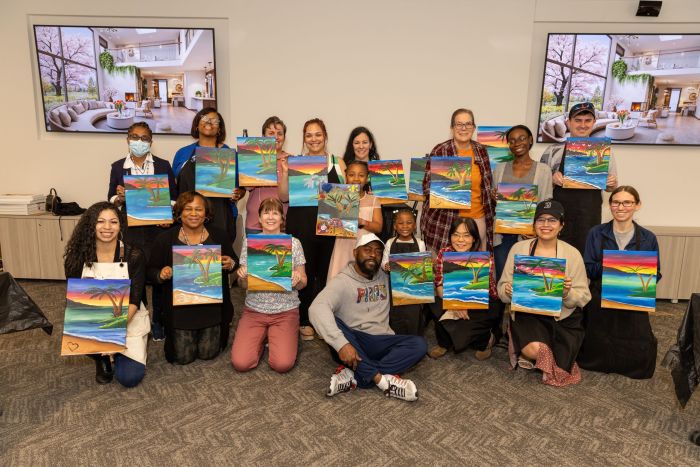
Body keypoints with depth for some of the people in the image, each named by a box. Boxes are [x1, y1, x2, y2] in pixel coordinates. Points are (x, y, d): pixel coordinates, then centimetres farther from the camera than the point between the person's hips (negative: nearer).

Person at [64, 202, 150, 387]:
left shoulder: (134, 255, -12)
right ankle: (102, 359, 5)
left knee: (130, 377, -14)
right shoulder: (78, 256, -6)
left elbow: (134, 300, -13)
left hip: (129, 320, -1)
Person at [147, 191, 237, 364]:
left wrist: (230, 264, -16)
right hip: (180, 308, 0)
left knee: (208, 353, 6)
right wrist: (161, 275, -21)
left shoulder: (218, 235, -3)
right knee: (183, 357, 6)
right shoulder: (165, 239, -6)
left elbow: (234, 262, 8)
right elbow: (151, 271, 2)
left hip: (212, 306, 1)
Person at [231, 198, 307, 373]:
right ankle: (262, 337, 16)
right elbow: (243, 285, 5)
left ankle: (274, 337, 15)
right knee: (240, 363, -15)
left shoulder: (293, 243, -2)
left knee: (282, 364, -18)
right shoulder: (249, 242, 2)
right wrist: (242, 276, -17)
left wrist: (298, 279, -21)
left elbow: (302, 283, 2)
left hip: (285, 311, -1)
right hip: (254, 309, 1)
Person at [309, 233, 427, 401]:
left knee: (419, 344, -21)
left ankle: (354, 376, -29)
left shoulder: (385, 278, 12)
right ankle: (382, 379, -32)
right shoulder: (342, 281, -7)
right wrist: (342, 343, -36)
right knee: (332, 322, -32)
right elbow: (317, 309, -23)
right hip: (353, 342, -4)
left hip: (381, 342, 4)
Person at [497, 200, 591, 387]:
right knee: (535, 348, -27)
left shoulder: (572, 254, -1)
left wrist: (568, 293, -24)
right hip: (526, 313, 0)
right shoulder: (518, 249, 1)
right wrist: (508, 291, -20)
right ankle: (527, 352, 10)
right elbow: (502, 289, 3)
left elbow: (582, 298, -2)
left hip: (563, 317, 1)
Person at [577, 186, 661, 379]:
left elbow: (656, 275, 3)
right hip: (600, 300, 0)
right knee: (594, 355, -5)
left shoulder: (648, 238, 0)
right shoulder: (596, 233, -2)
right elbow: (588, 270, -3)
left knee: (639, 358, -8)